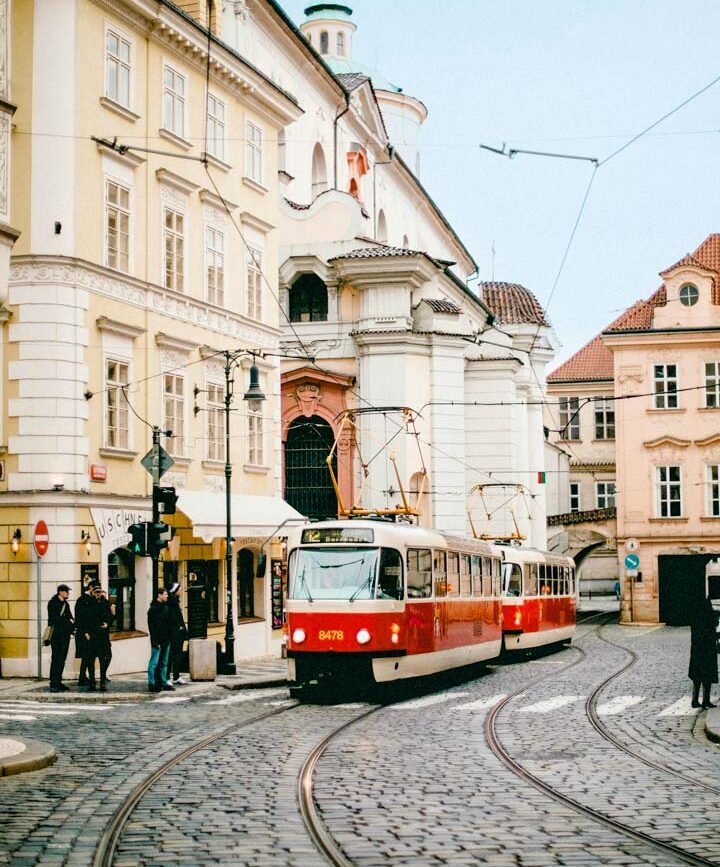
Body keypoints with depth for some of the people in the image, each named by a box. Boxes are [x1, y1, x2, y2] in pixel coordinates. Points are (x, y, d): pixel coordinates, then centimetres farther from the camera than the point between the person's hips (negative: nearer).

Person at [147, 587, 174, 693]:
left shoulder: (165, 607, 13)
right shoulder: (153, 608, -11)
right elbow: (152, 627, -14)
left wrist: (169, 638, 11)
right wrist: (155, 641, -18)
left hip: (166, 640, 8)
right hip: (157, 641, -8)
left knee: (164, 663, 12)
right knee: (154, 663, -4)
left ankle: (163, 682, 18)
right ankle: (152, 684, -2)